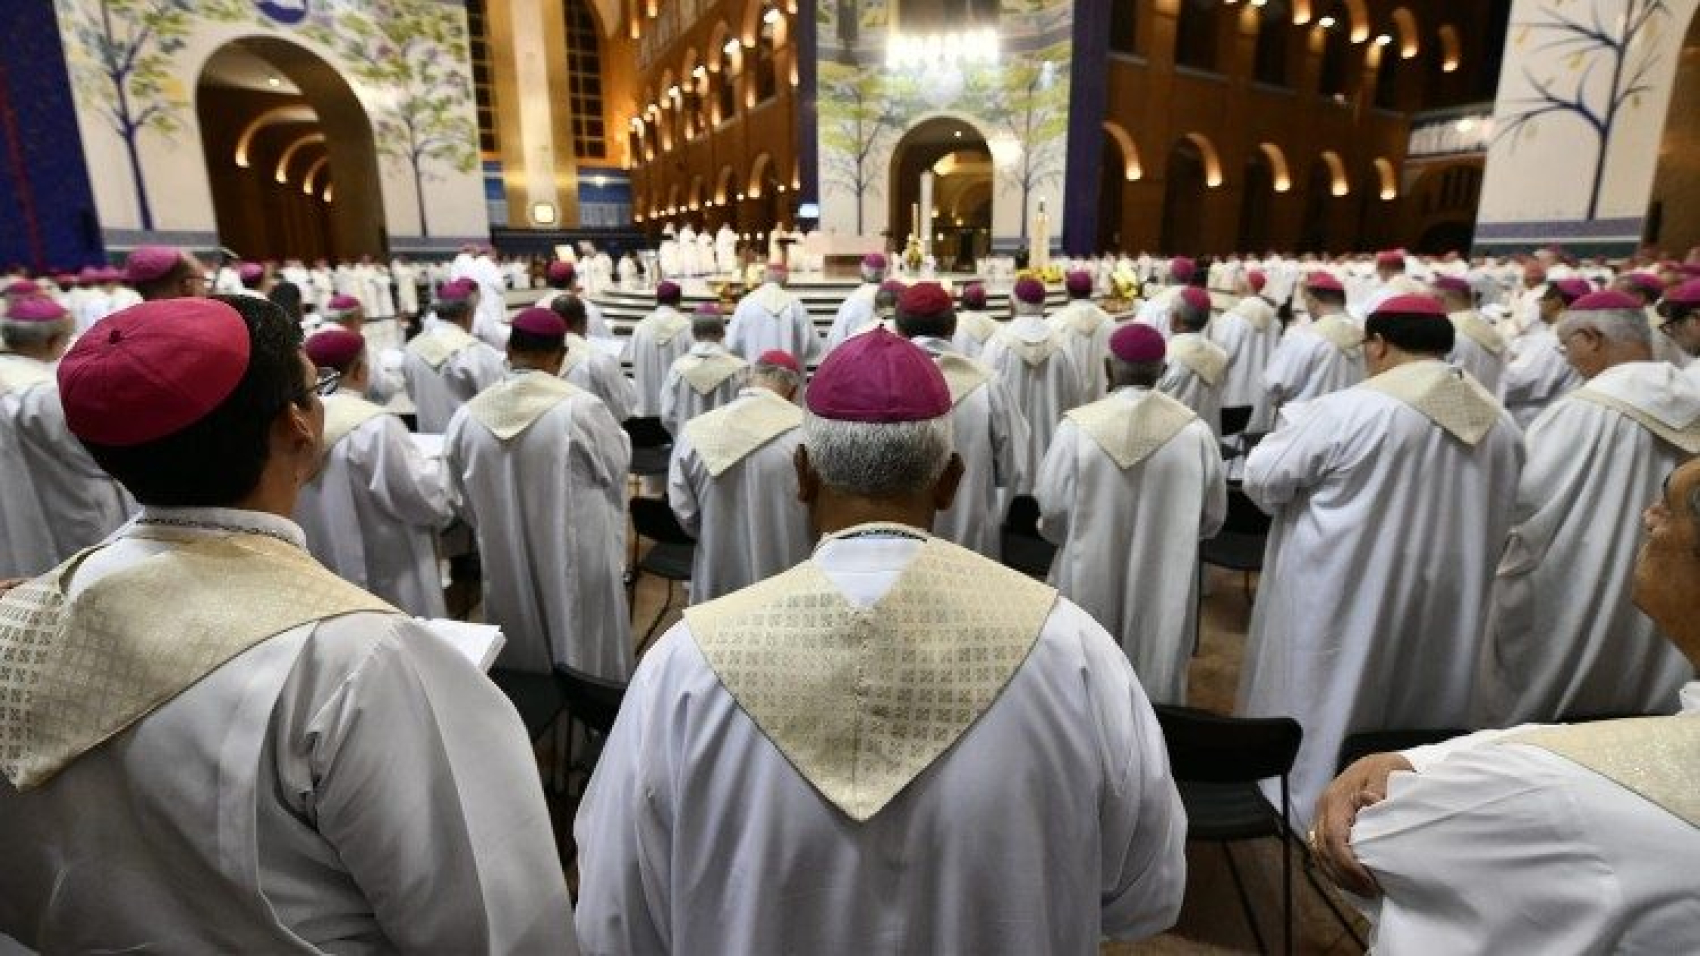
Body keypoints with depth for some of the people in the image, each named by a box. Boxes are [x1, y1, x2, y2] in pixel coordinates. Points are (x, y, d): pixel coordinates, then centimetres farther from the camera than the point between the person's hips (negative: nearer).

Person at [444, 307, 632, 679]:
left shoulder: (466, 417, -7)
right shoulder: (581, 407, -20)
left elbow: (461, 500, 5)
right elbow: (617, 463, -3)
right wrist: (617, 433, 16)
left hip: (506, 568, 4)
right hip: (578, 562, -3)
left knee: (522, 661, 22)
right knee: (587, 654, 16)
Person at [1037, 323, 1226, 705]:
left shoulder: (1077, 426, -17)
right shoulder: (1195, 430, -12)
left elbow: (1052, 508, -11)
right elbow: (1213, 518, -2)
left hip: (1090, 581, -1)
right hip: (1164, 585, 2)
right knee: (1156, 670, 19)